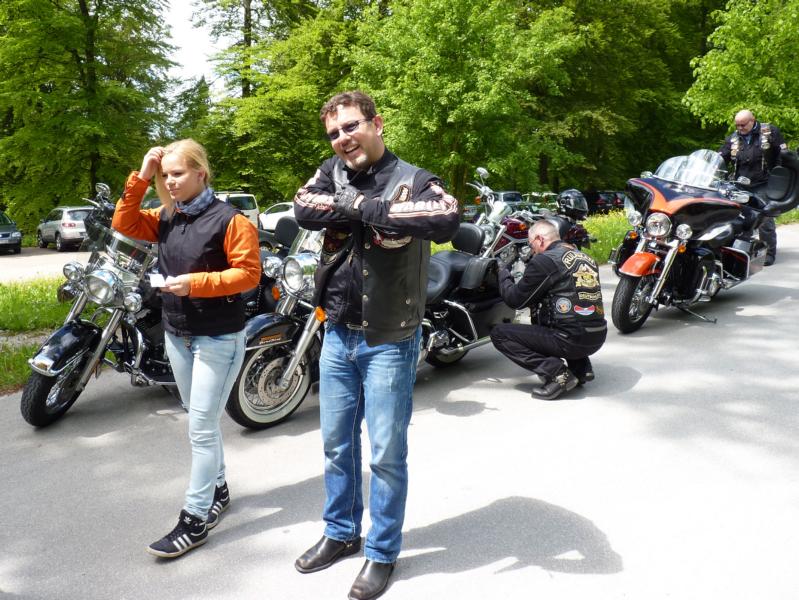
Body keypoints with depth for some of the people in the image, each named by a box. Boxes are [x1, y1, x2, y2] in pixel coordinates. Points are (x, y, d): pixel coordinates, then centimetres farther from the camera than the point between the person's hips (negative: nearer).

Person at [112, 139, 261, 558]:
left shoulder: (229, 219, -14)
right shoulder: (166, 219, 7)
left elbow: (249, 272, -17)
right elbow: (123, 224, 4)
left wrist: (195, 283, -24)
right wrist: (140, 179, -4)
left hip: (218, 339, -7)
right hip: (176, 335, 7)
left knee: (201, 428, -3)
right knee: (201, 420, 18)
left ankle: (195, 520, 6)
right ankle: (218, 489, 36)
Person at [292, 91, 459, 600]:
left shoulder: (413, 180, -11)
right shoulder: (332, 172, 5)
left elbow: (447, 220, -32)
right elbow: (304, 210, -14)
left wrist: (364, 207, -28)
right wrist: (369, 208, -23)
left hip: (389, 342, -5)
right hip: (337, 335, 5)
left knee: (387, 454, 6)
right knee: (336, 443, 18)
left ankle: (382, 552, 27)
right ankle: (340, 533, 39)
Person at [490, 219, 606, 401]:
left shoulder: (544, 261, -8)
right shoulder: (586, 258, 16)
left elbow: (516, 300, -2)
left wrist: (503, 275, 16)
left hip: (572, 340, -8)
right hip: (598, 338, 8)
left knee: (499, 333, 0)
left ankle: (556, 372, -11)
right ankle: (581, 367, 19)